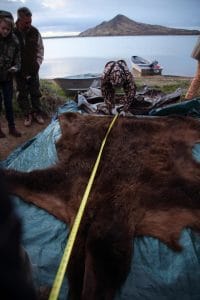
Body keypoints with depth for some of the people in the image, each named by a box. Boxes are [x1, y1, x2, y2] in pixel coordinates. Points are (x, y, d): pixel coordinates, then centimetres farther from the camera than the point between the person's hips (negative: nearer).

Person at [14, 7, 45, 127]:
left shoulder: (35, 32, -5)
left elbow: (40, 49, 6)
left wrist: (38, 64, -3)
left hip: (33, 69, 2)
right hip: (20, 71, -1)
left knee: (35, 93, 8)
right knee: (23, 94, 6)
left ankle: (37, 113, 20)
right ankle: (28, 114, 17)